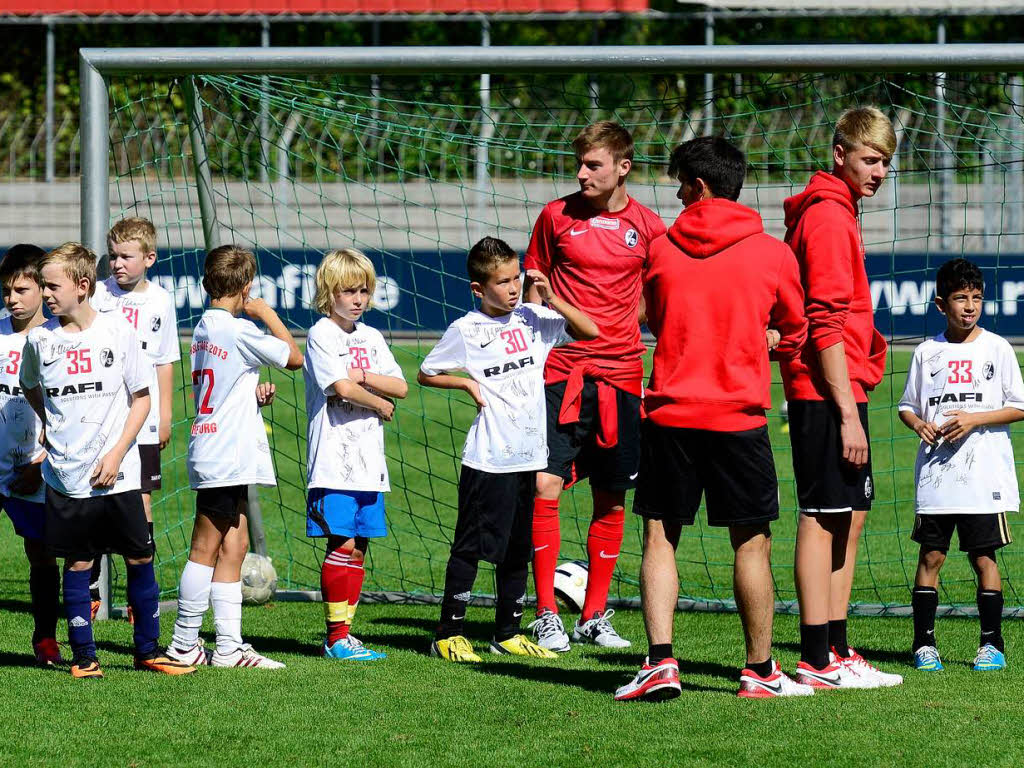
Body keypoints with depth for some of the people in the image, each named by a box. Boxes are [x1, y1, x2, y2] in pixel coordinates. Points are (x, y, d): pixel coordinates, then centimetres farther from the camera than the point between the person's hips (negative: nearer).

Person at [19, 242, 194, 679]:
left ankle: (148, 650, 17)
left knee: (139, 560, 4)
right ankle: (83, 656, 11)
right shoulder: (40, 339, -1)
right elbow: (30, 388, 20)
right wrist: (55, 428, 9)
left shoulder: (118, 334, -6)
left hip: (117, 475, -1)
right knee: (77, 565, 2)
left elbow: (141, 398, 1)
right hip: (65, 476, 1)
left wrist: (116, 454, -8)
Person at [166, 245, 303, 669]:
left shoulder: (203, 328, 13)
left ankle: (229, 646, 9)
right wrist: (267, 314, 2)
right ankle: (184, 645, -1)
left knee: (234, 547, 10)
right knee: (207, 550, -4)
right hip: (226, 456, -9)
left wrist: (252, 394, 11)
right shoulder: (239, 330, -14)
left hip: (212, 454, 9)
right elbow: (294, 358, -5)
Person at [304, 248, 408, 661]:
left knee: (358, 547, 7)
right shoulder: (322, 335, -6)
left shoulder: (371, 337, 15)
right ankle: (336, 636, -5)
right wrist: (382, 405, -3)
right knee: (342, 545, -8)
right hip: (334, 461, -7)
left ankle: (344, 632, 12)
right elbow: (342, 388, -18)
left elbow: (401, 387, 7)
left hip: (369, 463, 7)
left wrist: (362, 376, -8)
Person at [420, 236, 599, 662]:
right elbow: (427, 374, 6)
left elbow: (589, 331, 8)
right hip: (487, 460, -5)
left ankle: (508, 634, 21)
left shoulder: (533, 319, 7)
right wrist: (468, 383, -7)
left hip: (527, 455, 5)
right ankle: (448, 634, 2)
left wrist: (552, 300, -4)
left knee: (518, 548, 12)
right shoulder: (465, 330, -4)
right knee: (470, 547, -3)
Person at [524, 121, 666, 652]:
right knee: (545, 485, -13)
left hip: (619, 375, 1)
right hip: (560, 373, -1)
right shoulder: (557, 215, 3)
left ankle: (594, 617, 18)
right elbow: (535, 286, 13)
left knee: (612, 498, 6)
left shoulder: (647, 226, 3)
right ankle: (547, 616, -7)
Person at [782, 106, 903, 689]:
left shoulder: (835, 212, 19)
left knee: (850, 515, 13)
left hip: (838, 393, 10)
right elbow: (826, 323, -19)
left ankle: (834, 648, 17)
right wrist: (847, 412, -21)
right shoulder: (828, 217, -13)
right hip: (829, 394, -10)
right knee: (824, 516, -8)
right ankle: (818, 660, -7)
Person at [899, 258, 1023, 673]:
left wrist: (975, 420, -11)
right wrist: (919, 424, -7)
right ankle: (924, 643, 5)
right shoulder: (927, 352, 7)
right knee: (931, 555, 0)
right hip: (935, 474, 2)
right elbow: (907, 405, 15)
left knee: (983, 557, 0)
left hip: (984, 473, -2)